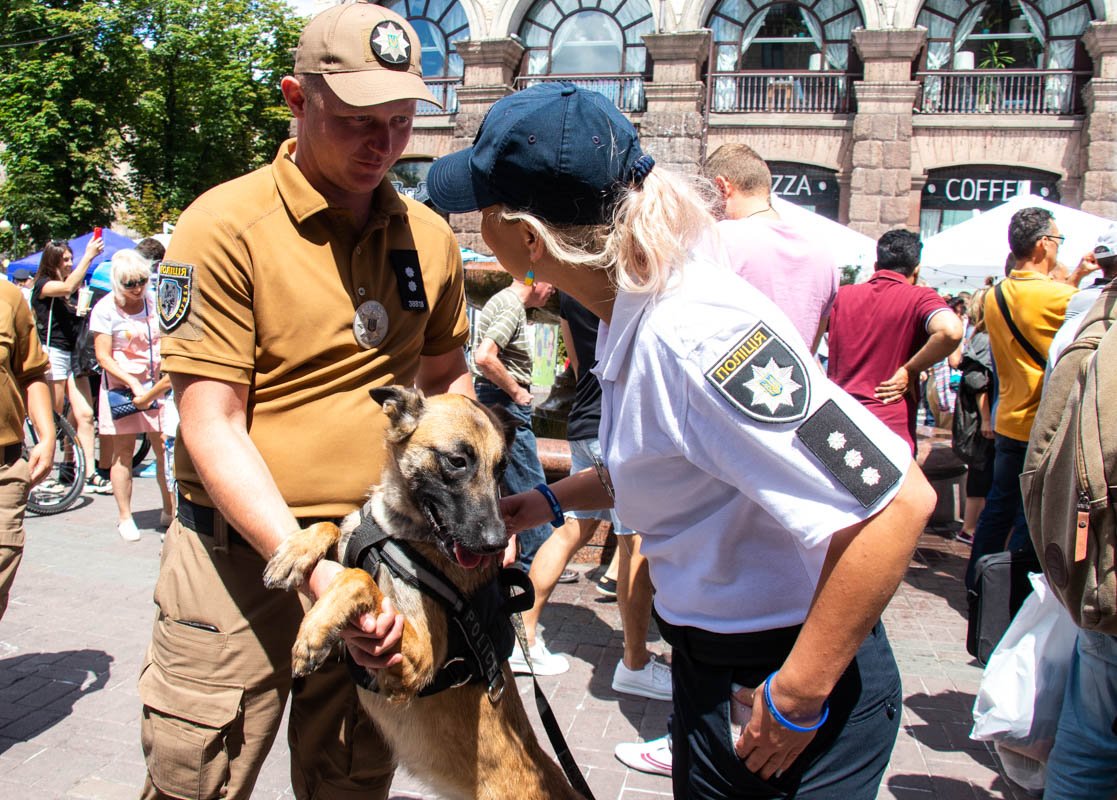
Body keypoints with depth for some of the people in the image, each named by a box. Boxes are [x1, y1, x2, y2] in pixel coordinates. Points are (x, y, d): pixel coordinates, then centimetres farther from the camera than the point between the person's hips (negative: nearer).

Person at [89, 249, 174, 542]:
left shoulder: (155, 303, 5)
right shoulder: (105, 309, -5)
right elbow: (104, 357, -7)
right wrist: (133, 384, -18)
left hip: (158, 385, 3)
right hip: (121, 386, -2)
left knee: (165, 449, -2)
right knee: (123, 453, 3)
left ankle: (169, 510, 14)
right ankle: (124, 517, 14)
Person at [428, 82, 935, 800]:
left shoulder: (691, 334, -30)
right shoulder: (630, 311, -1)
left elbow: (897, 500, -31)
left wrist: (798, 696, -24)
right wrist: (552, 500, 10)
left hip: (807, 673, -9)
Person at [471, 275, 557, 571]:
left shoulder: (505, 301, 17)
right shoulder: (512, 306, -16)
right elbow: (485, 357, -28)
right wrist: (516, 391, -16)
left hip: (498, 403, 11)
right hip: (505, 403, -10)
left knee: (503, 485, 15)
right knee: (530, 486, -3)